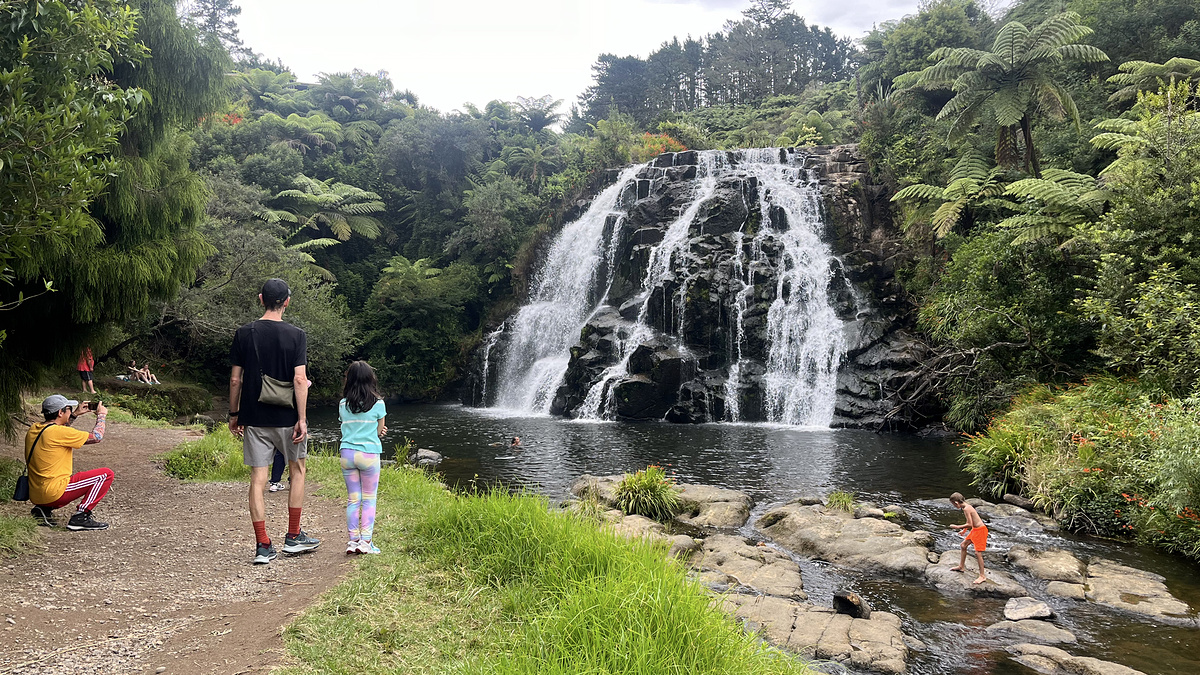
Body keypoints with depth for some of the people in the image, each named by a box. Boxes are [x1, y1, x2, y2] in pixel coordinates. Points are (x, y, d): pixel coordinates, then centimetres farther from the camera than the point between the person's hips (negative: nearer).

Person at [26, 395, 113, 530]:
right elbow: (97, 437, -9)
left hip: (35, 495, 9)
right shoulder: (58, 432, -17)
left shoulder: (34, 429, 9)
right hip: (53, 493, -9)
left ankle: (43, 509, 16)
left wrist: (74, 415, 32)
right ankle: (80, 517, -8)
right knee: (106, 474, -6)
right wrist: (101, 415, 7)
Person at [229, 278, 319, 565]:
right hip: (286, 417, -2)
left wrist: (233, 414, 12)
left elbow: (235, 379, 2)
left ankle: (263, 546, 5)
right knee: (297, 470, 16)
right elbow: (300, 379, -12)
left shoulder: (244, 333, 0)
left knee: (258, 479, 4)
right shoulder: (296, 335, -7)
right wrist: (302, 419, -10)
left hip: (254, 417, 2)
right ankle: (294, 537, 21)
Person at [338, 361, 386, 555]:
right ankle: (366, 541, 2)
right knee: (369, 499, 6)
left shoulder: (343, 404, 4)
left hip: (347, 454, 3)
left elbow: (345, 428, 9)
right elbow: (380, 431, 2)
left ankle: (353, 540, 10)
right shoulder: (377, 403, -5)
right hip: (368, 454, -3)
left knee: (353, 499, 11)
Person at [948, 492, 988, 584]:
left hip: (980, 530, -11)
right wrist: (964, 530, 27)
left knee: (978, 553, -9)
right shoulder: (967, 506, 6)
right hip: (975, 529, 11)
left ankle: (982, 576, -2)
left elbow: (970, 524, -26)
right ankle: (961, 567, 33)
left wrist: (958, 527, -18)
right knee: (964, 545, 19)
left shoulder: (966, 509, -24)